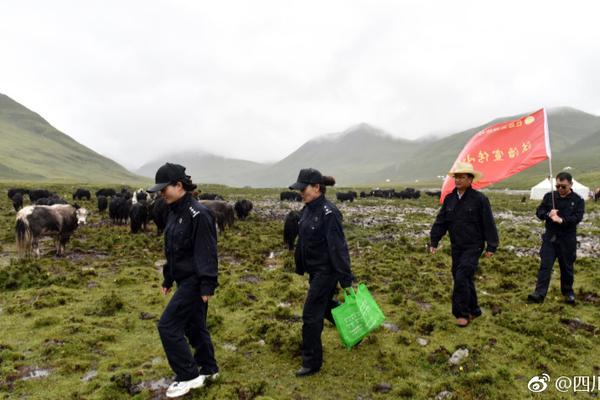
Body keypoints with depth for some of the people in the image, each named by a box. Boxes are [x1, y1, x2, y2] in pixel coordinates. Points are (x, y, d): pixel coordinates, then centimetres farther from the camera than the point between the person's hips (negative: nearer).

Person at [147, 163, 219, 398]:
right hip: (184, 279, 9)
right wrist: (168, 279, 19)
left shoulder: (198, 214, -20)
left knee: (168, 326, -6)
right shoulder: (174, 213, 9)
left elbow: (207, 252, -22)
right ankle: (209, 369, 32)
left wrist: (207, 286, -22)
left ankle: (189, 376, 8)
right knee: (194, 326, 17)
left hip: (194, 281, -9)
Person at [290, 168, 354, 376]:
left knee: (311, 315, -2)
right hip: (314, 269, 9)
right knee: (325, 306, 23)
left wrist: (346, 280, -20)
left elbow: (338, 247, -22)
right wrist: (300, 267, 19)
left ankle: (312, 362, 14)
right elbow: (302, 241, 13)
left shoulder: (329, 213, -22)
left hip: (326, 271, -9)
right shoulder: (308, 209, 4)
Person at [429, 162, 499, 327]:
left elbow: (488, 224, -8)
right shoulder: (449, 199, 5)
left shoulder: (479, 199, -10)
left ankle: (462, 313, 2)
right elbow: (440, 222, 7)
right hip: (456, 247, 6)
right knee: (464, 279, 13)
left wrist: (491, 246, -7)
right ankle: (473, 310, 29)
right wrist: (434, 242, 3)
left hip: (473, 247, -6)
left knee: (461, 278, -13)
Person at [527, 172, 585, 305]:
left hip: (567, 240, -1)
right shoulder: (549, 196, 4)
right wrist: (548, 214, -20)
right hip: (550, 238, 1)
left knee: (567, 267, 12)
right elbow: (539, 211, 2)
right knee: (545, 265, -4)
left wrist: (562, 220, -30)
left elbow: (578, 217, -14)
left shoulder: (578, 200, -2)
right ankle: (539, 293, -6)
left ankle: (568, 292, 30)